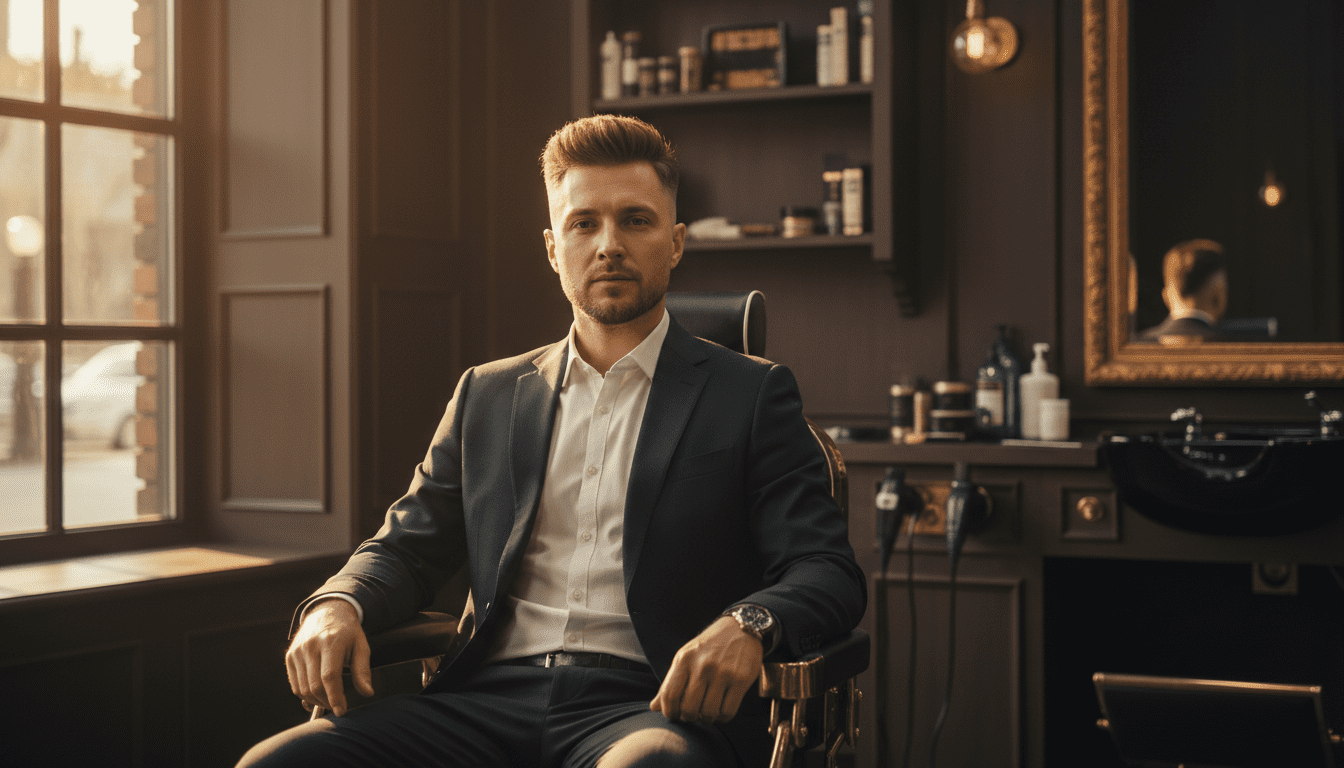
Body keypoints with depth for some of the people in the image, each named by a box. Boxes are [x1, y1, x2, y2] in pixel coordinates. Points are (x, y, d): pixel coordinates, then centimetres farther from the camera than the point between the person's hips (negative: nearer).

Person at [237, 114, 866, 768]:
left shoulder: (750, 395, 10)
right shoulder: (487, 396, 22)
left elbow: (829, 572, 1)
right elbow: (404, 548, 22)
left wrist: (746, 626, -22)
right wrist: (336, 606, -2)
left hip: (654, 706, -4)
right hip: (491, 698, 4)